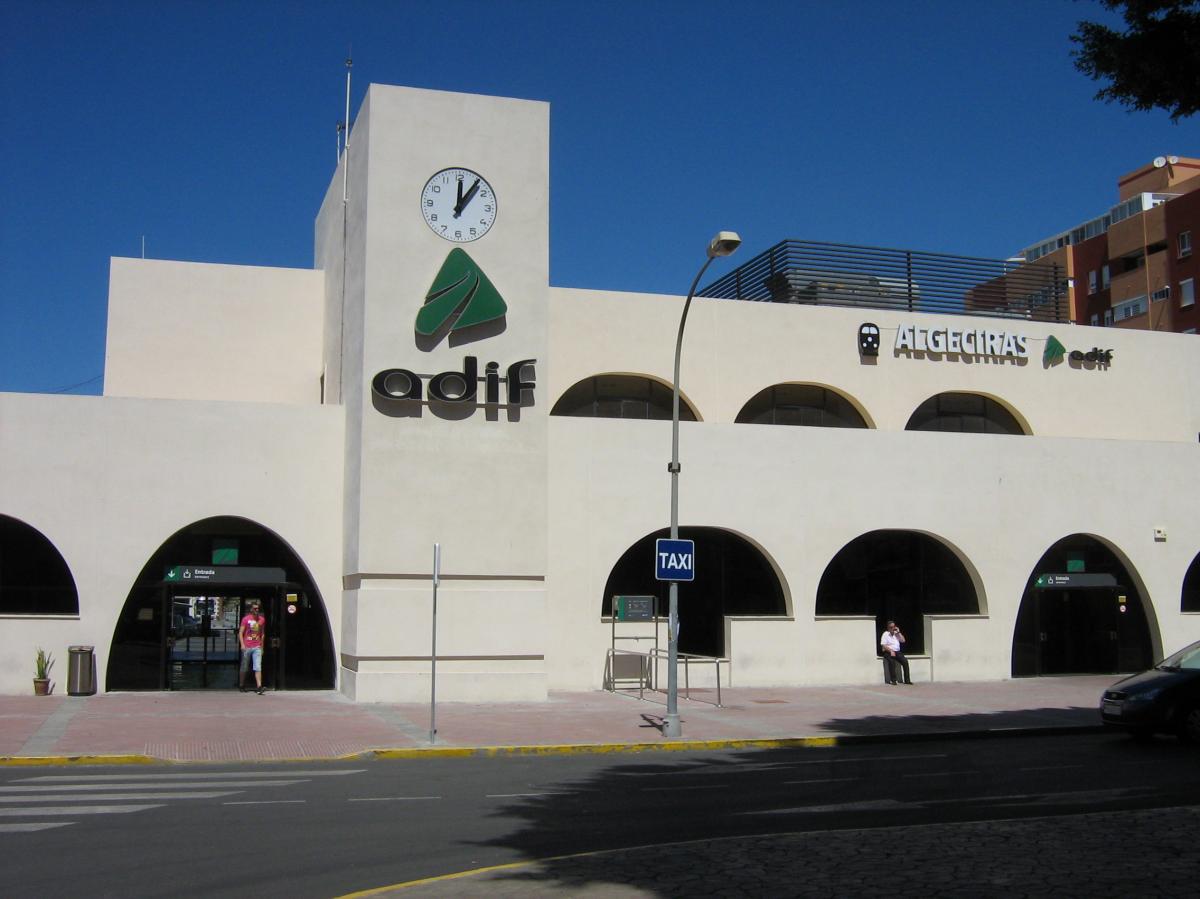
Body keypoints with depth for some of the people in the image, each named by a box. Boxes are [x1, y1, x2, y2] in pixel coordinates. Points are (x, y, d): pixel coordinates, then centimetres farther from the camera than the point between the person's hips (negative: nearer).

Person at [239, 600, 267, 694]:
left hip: (257, 647, 2)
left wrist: (262, 646, 14)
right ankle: (241, 686, 22)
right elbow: (240, 632, -1)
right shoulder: (246, 619, -1)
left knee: (258, 668, -9)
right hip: (246, 647, -2)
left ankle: (259, 687, -17)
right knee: (244, 667, 9)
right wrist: (242, 644, -10)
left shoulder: (262, 619, 9)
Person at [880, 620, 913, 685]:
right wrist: (891, 651, -22)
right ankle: (893, 680, -31)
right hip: (888, 652, -5)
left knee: (905, 661, -22)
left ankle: (907, 680, -19)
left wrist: (898, 632, 2)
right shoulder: (885, 634, 1)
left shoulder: (896, 634, 18)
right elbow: (884, 646, -9)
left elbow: (903, 641, 7)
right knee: (892, 661, -36)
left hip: (897, 652, 5)